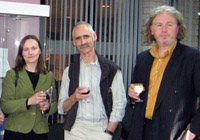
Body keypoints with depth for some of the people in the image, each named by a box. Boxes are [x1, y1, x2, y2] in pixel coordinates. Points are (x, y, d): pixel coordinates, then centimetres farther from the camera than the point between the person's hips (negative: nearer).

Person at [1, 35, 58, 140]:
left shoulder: (49, 76, 6)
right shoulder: (12, 74, -2)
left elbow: (54, 104, 10)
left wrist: (48, 107, -11)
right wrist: (29, 101, -21)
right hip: (16, 131, -2)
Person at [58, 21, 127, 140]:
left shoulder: (112, 69, -1)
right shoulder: (69, 71, 8)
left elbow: (119, 106, -4)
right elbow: (62, 108, 8)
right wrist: (74, 98, -11)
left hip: (101, 130, -2)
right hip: (75, 130, 2)